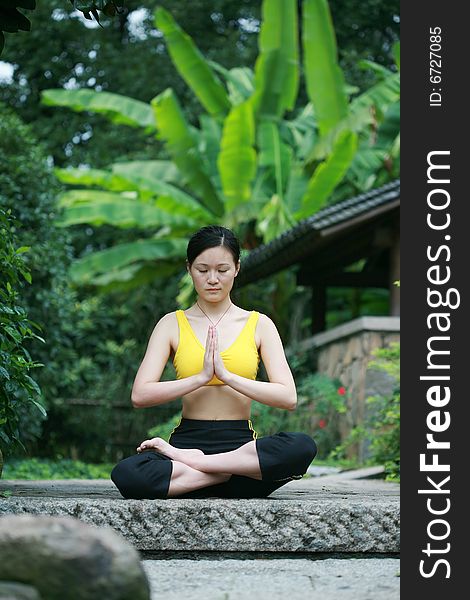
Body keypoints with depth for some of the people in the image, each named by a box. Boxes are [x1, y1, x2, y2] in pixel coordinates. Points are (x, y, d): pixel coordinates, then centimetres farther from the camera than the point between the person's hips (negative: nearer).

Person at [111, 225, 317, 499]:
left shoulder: (259, 325, 10)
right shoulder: (172, 324, 9)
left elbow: (288, 397, -3)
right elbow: (140, 395, -4)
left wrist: (227, 376, -13)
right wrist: (201, 377, -14)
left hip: (241, 445, 1)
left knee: (302, 446, -33)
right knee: (126, 474, -34)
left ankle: (187, 460, -24)